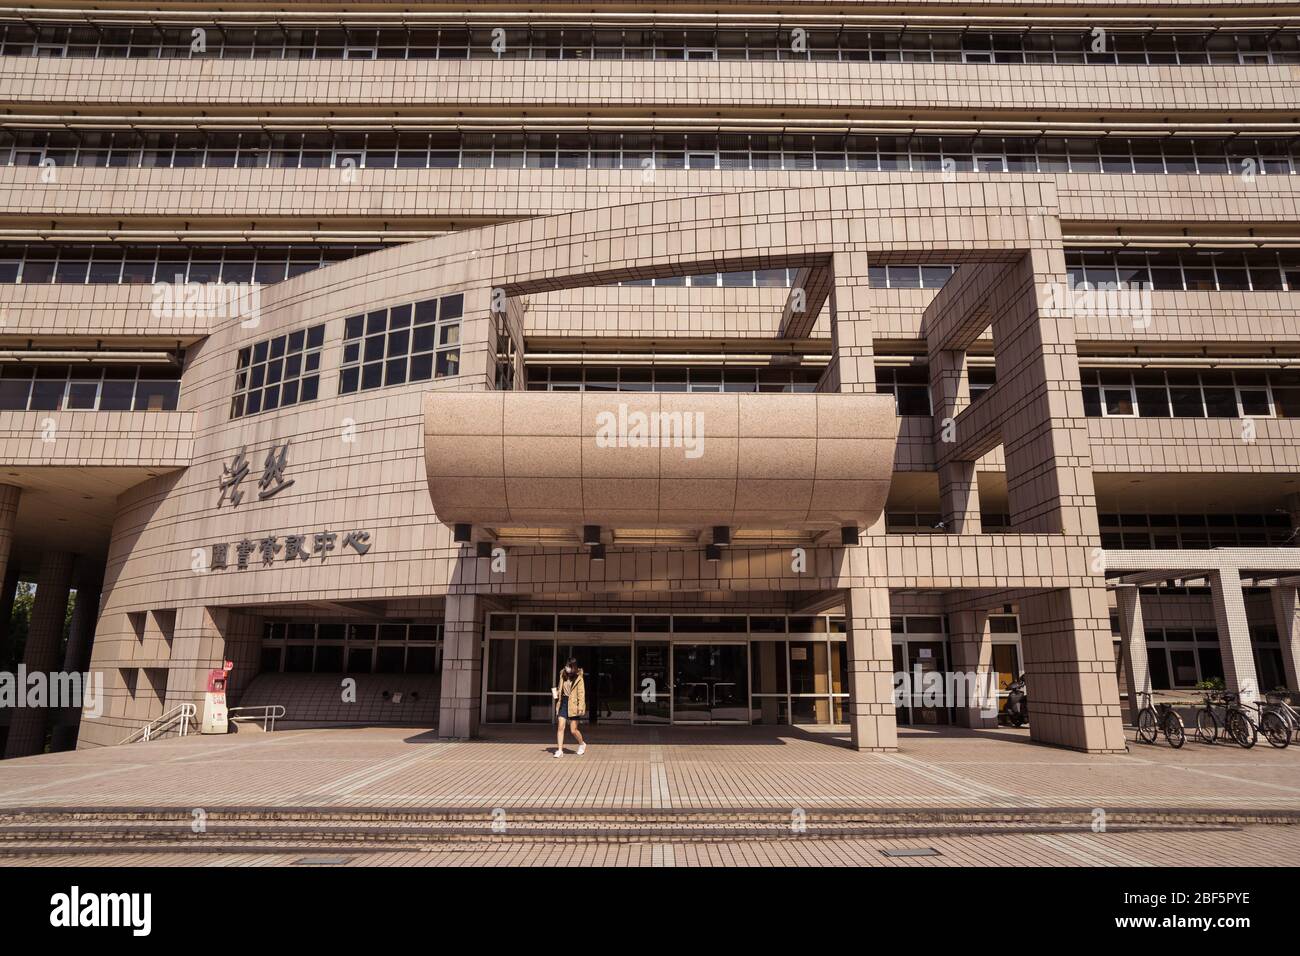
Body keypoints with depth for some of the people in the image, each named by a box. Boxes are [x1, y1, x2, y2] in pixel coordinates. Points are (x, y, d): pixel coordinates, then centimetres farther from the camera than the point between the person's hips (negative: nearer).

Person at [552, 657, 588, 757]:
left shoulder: (578, 679, -7)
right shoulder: (563, 676, 8)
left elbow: (581, 694, -8)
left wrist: (580, 707, -15)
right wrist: (556, 693, 1)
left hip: (573, 705, -4)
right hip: (563, 703, 4)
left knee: (574, 730, 2)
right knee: (560, 727, -6)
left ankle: (582, 744, 29)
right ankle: (560, 750, -2)